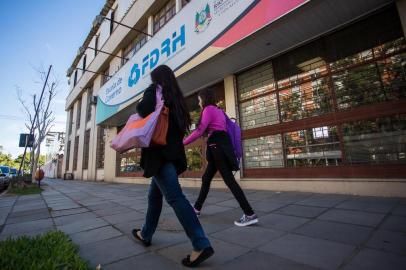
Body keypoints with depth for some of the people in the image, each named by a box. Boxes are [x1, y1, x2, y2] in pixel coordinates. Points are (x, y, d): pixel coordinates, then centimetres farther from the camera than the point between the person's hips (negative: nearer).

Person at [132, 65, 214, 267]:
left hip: (159, 151, -8)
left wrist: (139, 109, 3)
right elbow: (181, 125, 18)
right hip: (174, 152, 9)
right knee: (155, 194, 19)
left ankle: (202, 245, -13)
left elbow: (144, 109, -19)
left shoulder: (154, 89, 1)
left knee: (174, 197, -13)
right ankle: (146, 234, 34)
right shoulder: (176, 98, 20)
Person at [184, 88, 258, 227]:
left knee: (229, 180, -9)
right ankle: (197, 208, 26)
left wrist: (182, 143, -8)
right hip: (222, 145, 10)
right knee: (206, 178, 14)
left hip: (217, 146, -10)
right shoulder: (219, 111, 24)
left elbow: (199, 131, -14)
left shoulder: (208, 109, -3)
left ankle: (250, 214, -6)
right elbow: (224, 128, 18)